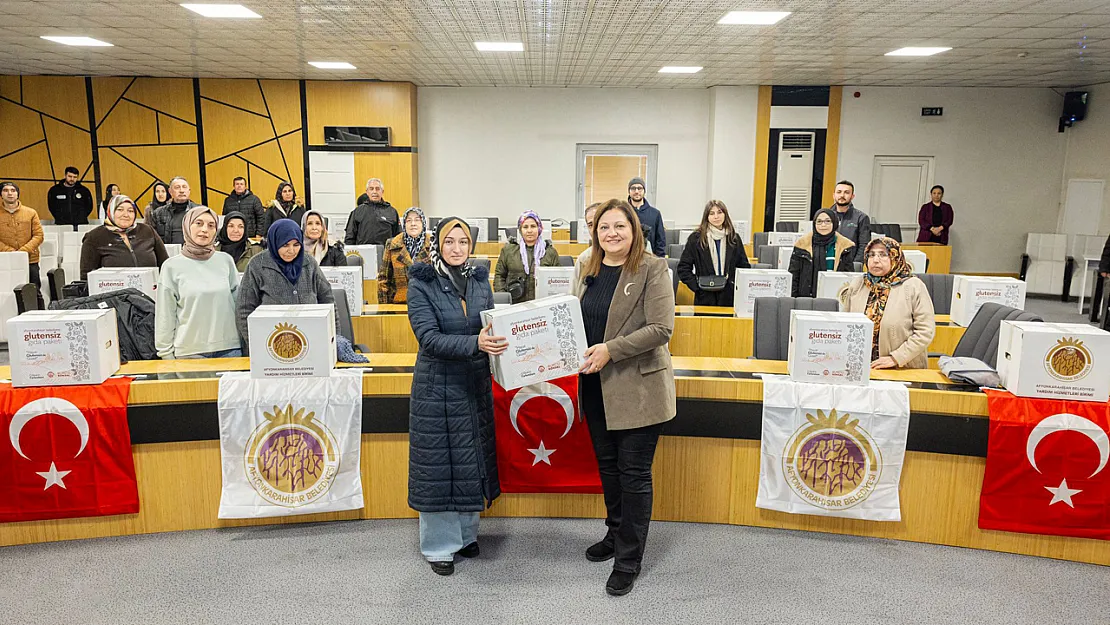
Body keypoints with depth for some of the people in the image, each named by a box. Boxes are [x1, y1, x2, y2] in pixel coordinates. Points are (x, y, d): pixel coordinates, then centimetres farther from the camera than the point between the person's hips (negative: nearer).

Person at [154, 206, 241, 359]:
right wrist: (166, 354, 0)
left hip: (229, 349, 2)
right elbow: (165, 316, 2)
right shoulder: (171, 266, 0)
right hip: (189, 352, -1)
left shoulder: (226, 261, 5)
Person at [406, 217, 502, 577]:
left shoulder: (480, 281, 5)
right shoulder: (421, 285, -9)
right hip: (437, 386, -4)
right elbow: (429, 337, -19)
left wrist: (496, 341, -12)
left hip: (476, 384, 5)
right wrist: (474, 344, -32)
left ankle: (466, 533, 32)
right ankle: (439, 545, 19)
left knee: (472, 459, 14)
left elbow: (492, 328, 11)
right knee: (439, 461, 4)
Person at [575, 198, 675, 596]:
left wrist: (611, 350, -22)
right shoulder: (589, 270, 9)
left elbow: (661, 328, -18)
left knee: (633, 473, 3)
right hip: (596, 387, 6)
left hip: (638, 388, -6)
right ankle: (616, 533, 40)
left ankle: (629, 559, 17)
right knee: (607, 465, 19)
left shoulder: (652, 269, -10)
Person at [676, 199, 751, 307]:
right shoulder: (696, 238, 2)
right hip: (705, 298, -2)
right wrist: (696, 285, -9)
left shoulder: (734, 238, 10)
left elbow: (744, 266, 15)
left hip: (729, 298, 2)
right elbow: (683, 268, 2)